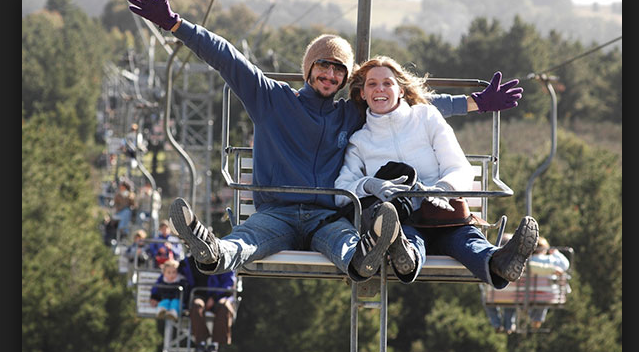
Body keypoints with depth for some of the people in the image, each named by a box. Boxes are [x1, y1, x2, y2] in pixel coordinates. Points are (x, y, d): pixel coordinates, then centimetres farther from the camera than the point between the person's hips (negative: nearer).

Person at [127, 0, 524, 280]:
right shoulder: (272, 98, 14)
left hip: (327, 216, 1)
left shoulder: (354, 115, 20)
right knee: (248, 235, -37)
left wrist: (474, 103, 24)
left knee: (344, 239, -38)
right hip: (276, 213, 0)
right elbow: (226, 57, 6)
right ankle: (212, 253, -72)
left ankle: (362, 260, -75)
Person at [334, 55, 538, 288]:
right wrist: (369, 185, -21)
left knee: (464, 235, -37)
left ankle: (497, 263, -72)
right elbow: (340, 192, 3)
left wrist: (439, 188, -18)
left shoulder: (427, 117, 17)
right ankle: (406, 258, -77)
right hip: (400, 221, 0)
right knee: (408, 234, -40)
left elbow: (462, 172, 7)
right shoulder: (359, 141, 19)